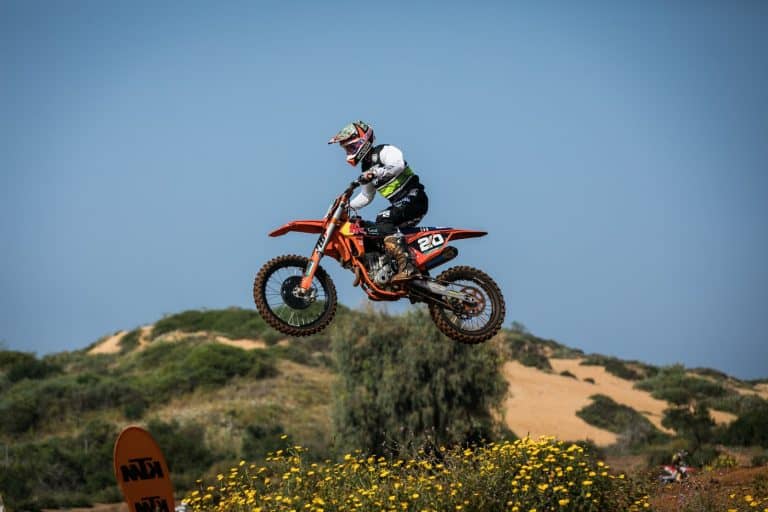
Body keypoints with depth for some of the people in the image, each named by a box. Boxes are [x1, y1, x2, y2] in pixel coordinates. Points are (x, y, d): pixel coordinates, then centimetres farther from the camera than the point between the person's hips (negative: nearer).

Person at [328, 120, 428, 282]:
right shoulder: (366, 166, 20)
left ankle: (407, 267, -43)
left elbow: (398, 165, -29)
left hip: (413, 196, -10)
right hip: (399, 205, 10)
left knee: (383, 220, -30)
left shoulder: (384, 151, -7)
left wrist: (374, 173, -35)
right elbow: (366, 196, 31)